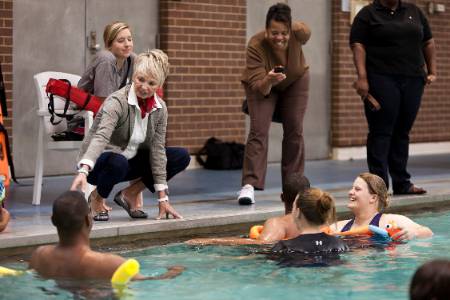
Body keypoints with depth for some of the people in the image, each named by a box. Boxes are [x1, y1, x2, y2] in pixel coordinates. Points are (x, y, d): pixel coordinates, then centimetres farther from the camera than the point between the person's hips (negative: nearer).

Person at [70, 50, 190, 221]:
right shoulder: (117, 102, -25)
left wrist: (163, 199, -12)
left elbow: (157, 149, -7)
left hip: (130, 159, 6)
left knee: (181, 157, -8)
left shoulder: (160, 108, -6)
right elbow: (100, 137, -40)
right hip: (99, 162, -6)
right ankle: (97, 198, -9)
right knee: (118, 162, -40)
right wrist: (83, 171, -58)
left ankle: (130, 194, 2)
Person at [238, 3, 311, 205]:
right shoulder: (256, 45, -38)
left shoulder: (301, 32, -31)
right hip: (262, 85, -3)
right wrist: (268, 80, -60)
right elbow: (259, 87, -40)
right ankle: (249, 186, -25)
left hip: (295, 80, 3)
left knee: (295, 130, 0)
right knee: (259, 129, -18)